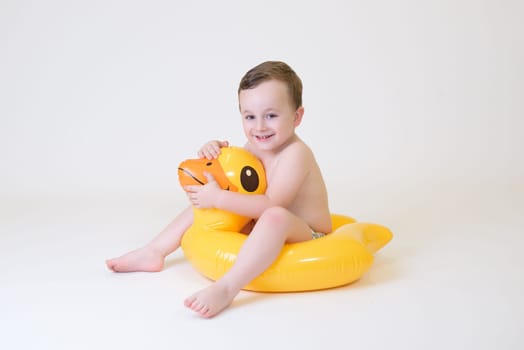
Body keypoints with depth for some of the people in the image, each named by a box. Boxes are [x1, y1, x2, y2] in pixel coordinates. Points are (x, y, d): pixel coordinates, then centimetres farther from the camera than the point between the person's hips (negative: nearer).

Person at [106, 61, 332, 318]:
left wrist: (218, 198, -33)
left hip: (305, 238, -9)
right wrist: (214, 152, -7)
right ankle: (154, 253, 14)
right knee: (202, 202, 10)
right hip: (265, 231, 9)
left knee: (275, 217, -44)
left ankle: (226, 288, -49)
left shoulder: (295, 153, -24)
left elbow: (270, 205, -33)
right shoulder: (254, 146, 1)